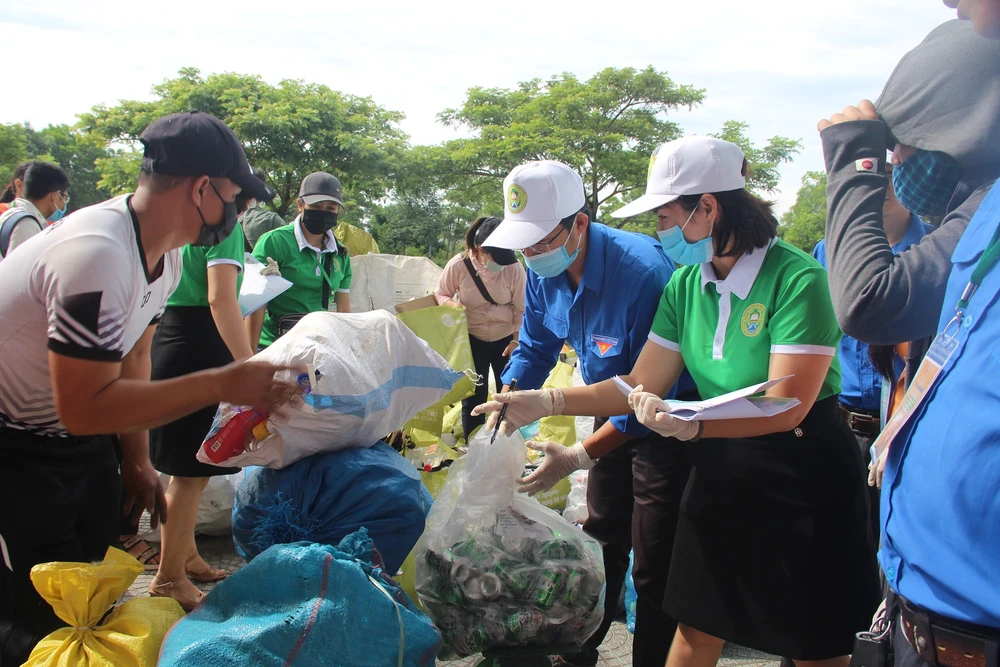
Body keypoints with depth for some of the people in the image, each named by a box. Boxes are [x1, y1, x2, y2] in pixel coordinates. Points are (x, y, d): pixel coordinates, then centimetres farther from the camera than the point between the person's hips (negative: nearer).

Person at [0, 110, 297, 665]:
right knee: (48, 622, -5)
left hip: (77, 442, 9)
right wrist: (224, 384, -32)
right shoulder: (97, 255, -33)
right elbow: (84, 408, -32)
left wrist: (136, 461, 11)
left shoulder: (165, 255, -1)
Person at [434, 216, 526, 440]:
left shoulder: (514, 267, -19)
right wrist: (453, 304, -25)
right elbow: (440, 295, -4)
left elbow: (521, 309, -9)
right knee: (474, 396, 3)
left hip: (506, 338, 1)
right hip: (472, 339, 0)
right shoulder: (458, 265, -20)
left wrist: (517, 341, -14)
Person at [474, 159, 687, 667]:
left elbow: (653, 395, -30)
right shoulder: (543, 271, -8)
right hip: (614, 414, 7)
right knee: (601, 541, 20)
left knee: (653, 568, -2)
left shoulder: (643, 272, -33)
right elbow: (534, 349, 6)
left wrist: (579, 456, -32)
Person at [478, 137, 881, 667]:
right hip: (720, 471, 6)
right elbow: (643, 384, 2)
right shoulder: (685, 284, -1)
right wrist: (547, 402, -6)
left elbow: (786, 407, -26)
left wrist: (690, 425, -38)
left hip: (801, 478, -5)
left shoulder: (797, 279, -21)